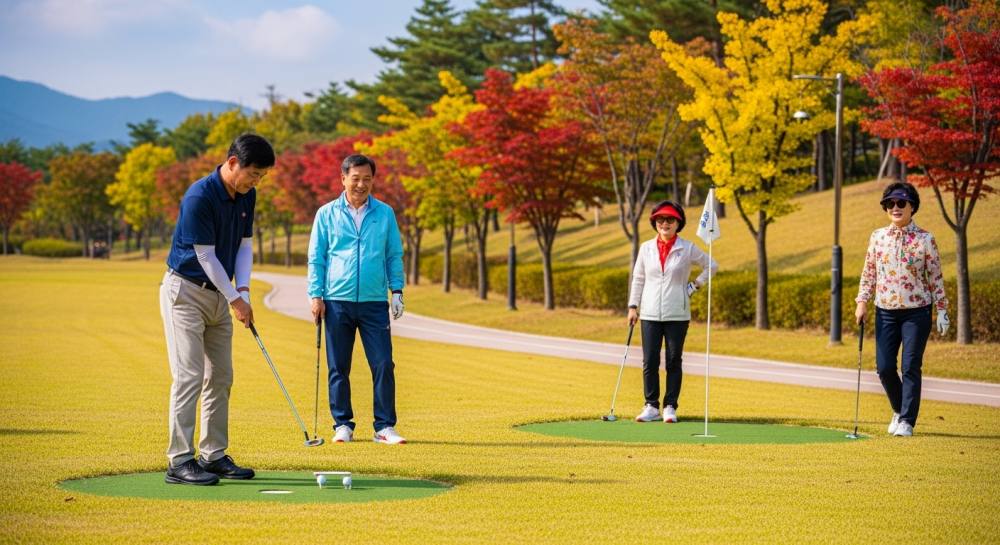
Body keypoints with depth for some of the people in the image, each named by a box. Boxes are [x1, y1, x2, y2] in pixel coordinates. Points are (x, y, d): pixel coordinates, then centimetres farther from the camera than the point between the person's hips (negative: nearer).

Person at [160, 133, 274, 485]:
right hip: (185, 291, -8)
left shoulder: (246, 197, 3)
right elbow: (205, 255, -20)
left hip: (218, 295, 8)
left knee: (220, 377, 8)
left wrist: (243, 290, -3)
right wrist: (235, 299, -14)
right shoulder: (199, 197, -22)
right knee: (189, 376, -11)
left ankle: (214, 455, 14)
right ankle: (179, 461, -9)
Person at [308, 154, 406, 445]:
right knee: (338, 368, 4)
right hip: (337, 302, 0)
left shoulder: (385, 213, 8)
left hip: (374, 303, 1)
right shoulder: (327, 214, 5)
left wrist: (396, 291, 3)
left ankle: (385, 426, 3)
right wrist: (316, 296, -1)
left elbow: (394, 255, 13)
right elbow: (316, 257, 7)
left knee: (383, 365, -4)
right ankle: (343, 425, 14)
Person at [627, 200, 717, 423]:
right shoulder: (646, 248, 7)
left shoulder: (688, 249, 0)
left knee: (673, 362, 2)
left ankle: (670, 407, 7)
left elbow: (711, 266, 12)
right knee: (649, 362, 0)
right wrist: (633, 306, 6)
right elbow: (638, 278, 11)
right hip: (650, 313, 2)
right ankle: (651, 406, 7)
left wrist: (695, 285, 5)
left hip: (677, 315, -2)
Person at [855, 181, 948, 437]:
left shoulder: (925, 240, -4)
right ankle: (899, 410, 25)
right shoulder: (878, 237, 5)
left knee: (911, 367, -4)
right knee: (884, 367, 1)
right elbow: (868, 272, 11)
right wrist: (862, 301, 2)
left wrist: (941, 310, -3)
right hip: (885, 311, 3)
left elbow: (936, 277, -1)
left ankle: (906, 421, 5)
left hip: (916, 312, -3)